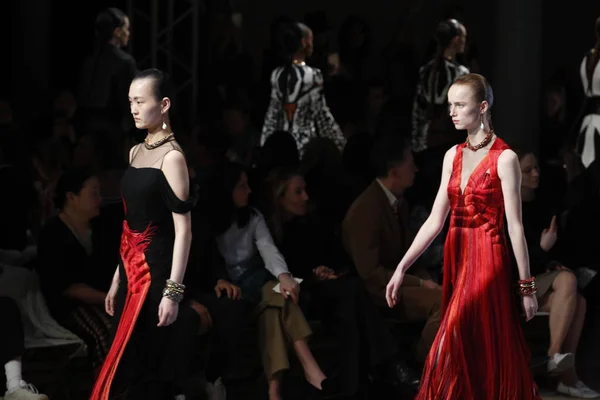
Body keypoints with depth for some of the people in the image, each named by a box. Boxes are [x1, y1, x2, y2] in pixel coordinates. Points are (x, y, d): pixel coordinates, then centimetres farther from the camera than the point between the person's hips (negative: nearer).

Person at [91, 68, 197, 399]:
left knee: (148, 371, -6)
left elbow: (183, 228, -16)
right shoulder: (136, 151, 12)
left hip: (156, 271, -8)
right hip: (132, 271, 8)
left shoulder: (171, 156, -11)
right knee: (127, 366, 9)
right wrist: (118, 278, 17)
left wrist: (173, 292, -20)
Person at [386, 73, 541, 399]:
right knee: (465, 351, 10)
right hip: (456, 258, 7)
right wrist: (402, 267, 3)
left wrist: (527, 286, -7)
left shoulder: (504, 158, -9)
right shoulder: (453, 156, 9)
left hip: (487, 260, -6)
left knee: (487, 350, -8)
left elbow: (515, 227, -9)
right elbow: (435, 220, 9)